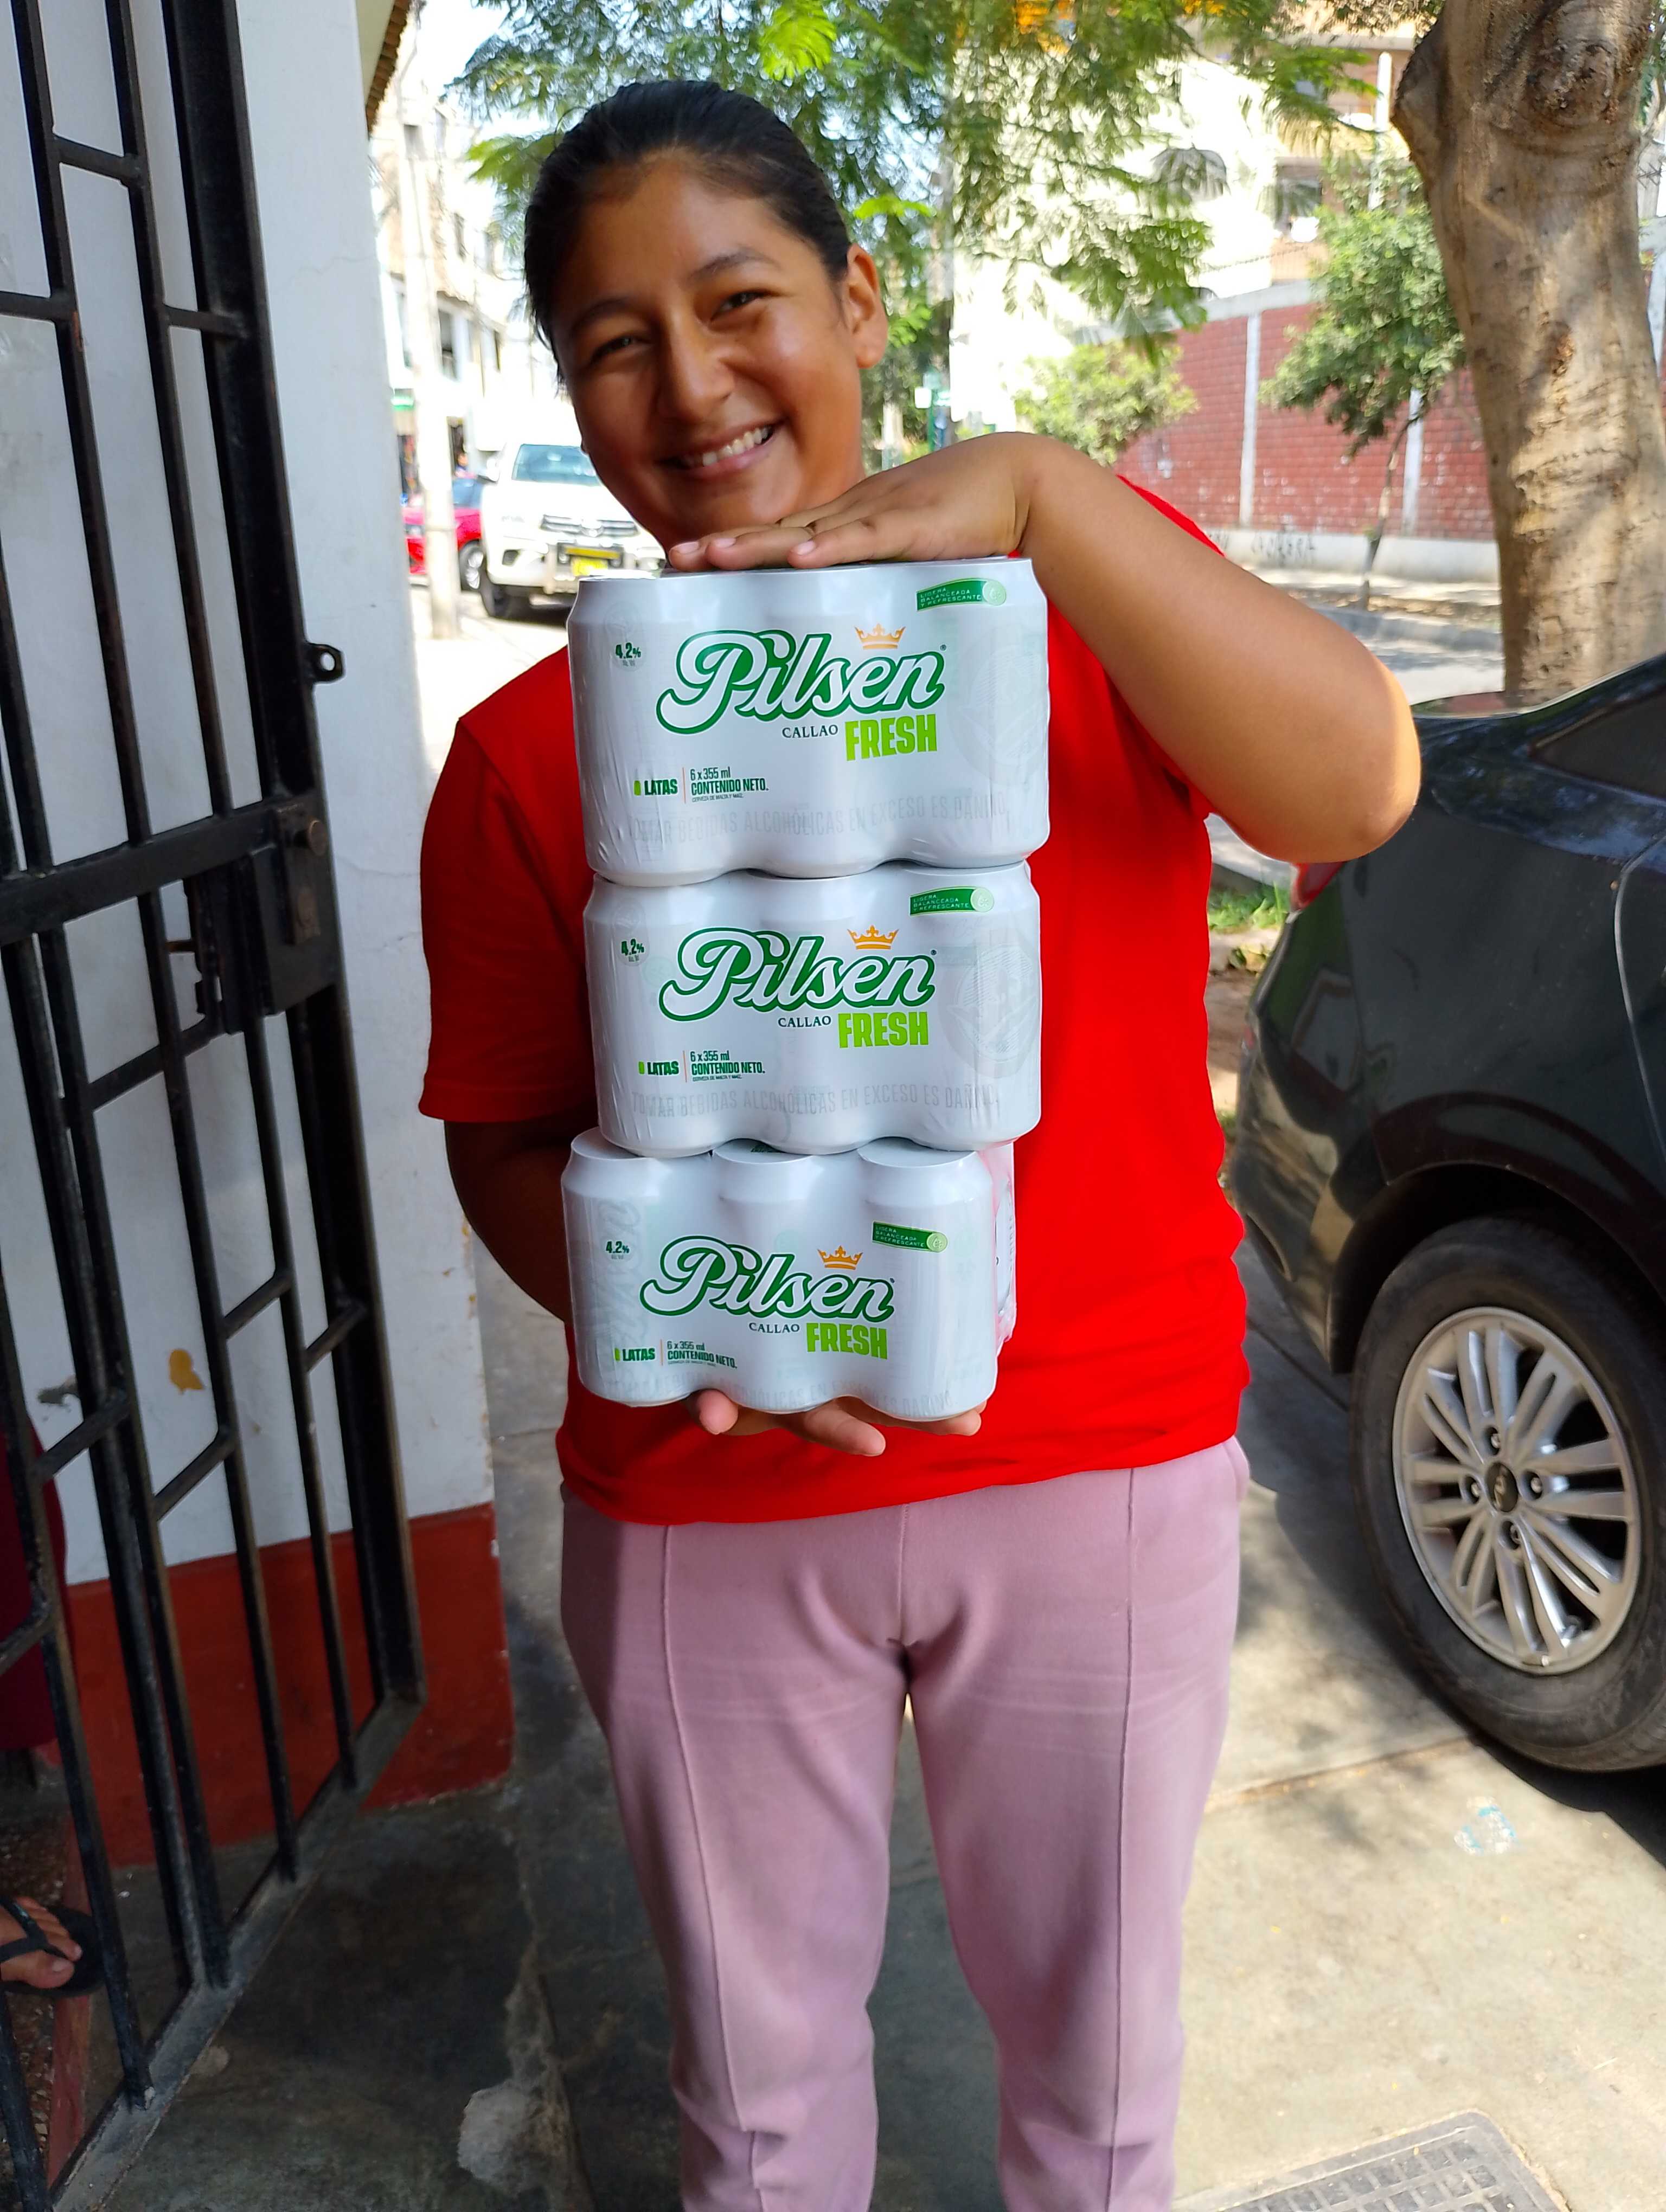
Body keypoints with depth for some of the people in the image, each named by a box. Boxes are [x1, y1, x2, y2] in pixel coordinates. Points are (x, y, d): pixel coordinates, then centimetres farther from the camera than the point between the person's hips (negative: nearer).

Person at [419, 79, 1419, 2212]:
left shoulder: (1083, 582, -2)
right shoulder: (529, 749, -2)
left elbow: (1357, 788, -18)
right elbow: (503, 1137, 2)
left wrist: (1038, 491, -27)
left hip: (1106, 1462, 0)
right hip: (705, 1501, 1)